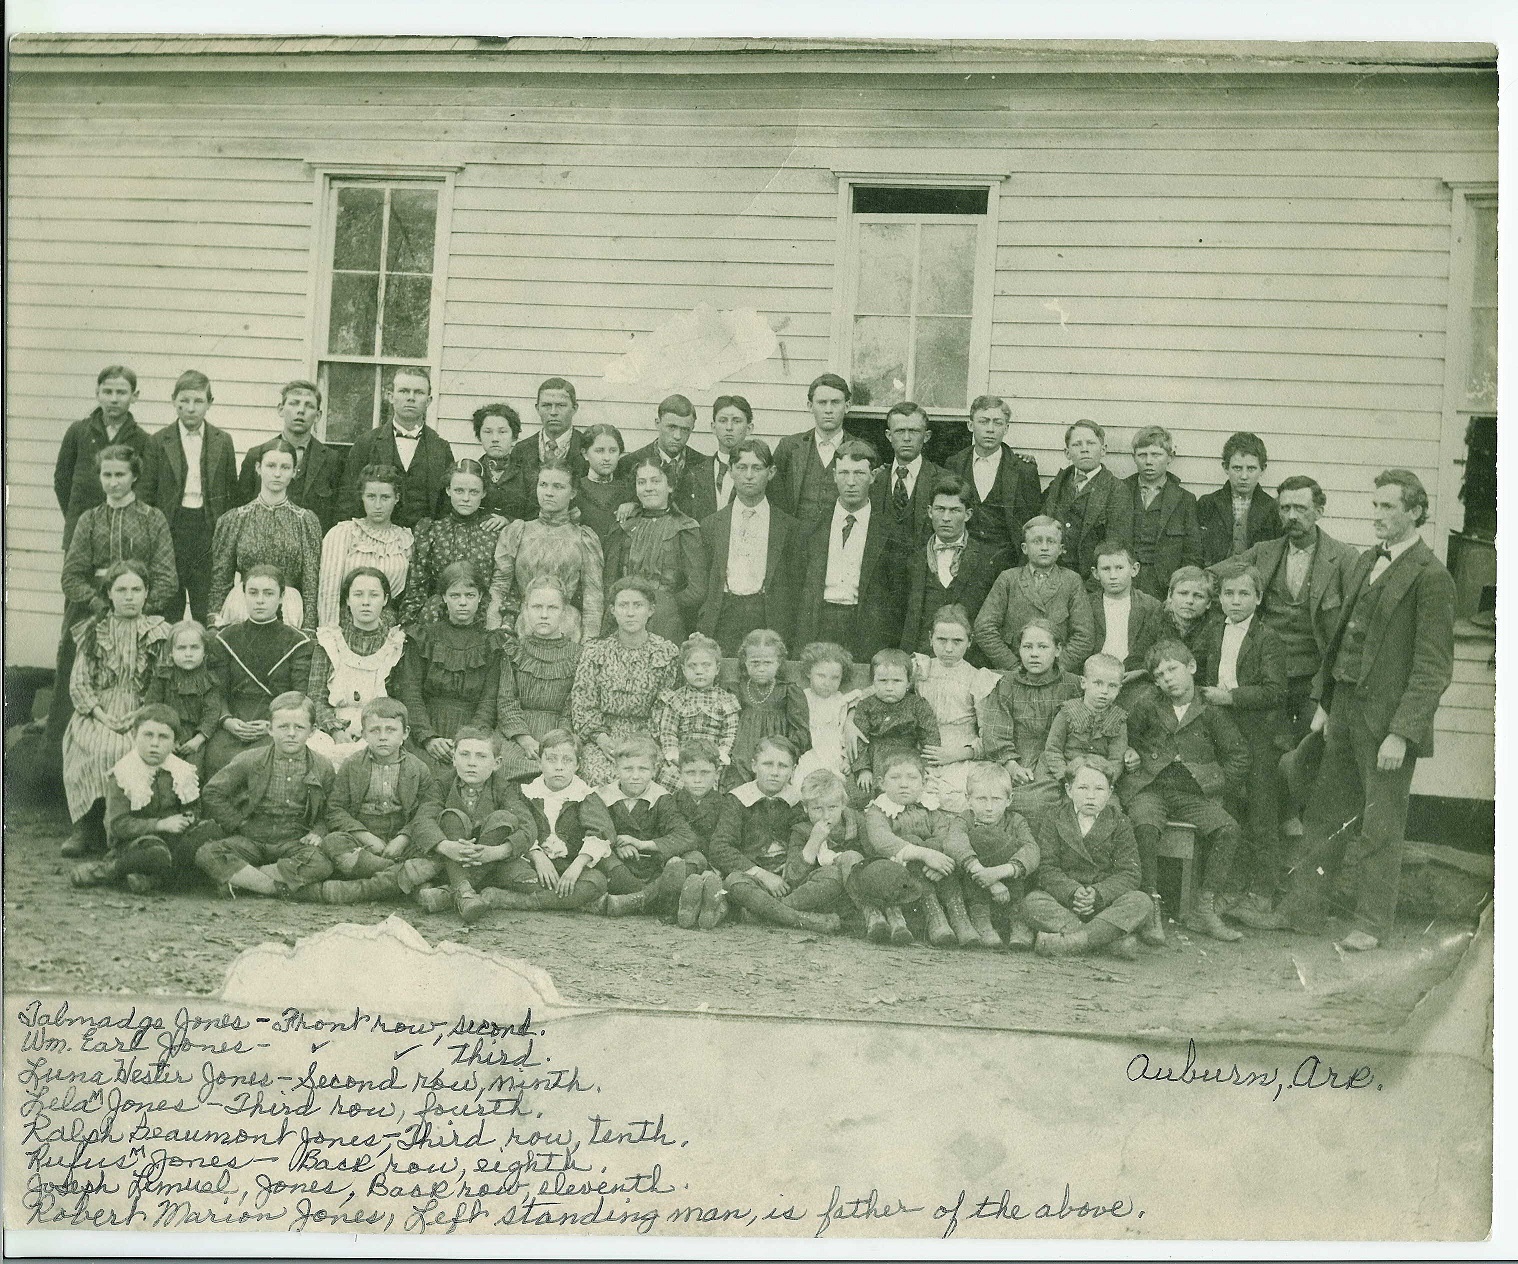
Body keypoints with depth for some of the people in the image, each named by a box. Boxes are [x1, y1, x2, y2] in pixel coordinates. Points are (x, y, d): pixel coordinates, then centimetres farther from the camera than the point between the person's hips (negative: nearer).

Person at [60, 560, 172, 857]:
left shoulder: (160, 633, 10)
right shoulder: (92, 632, 13)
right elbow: (78, 684, 5)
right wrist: (104, 717, -10)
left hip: (141, 713, -1)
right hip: (96, 712, 1)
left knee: (128, 748, -33)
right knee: (90, 747, -31)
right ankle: (87, 827, -21)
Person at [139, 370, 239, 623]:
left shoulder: (222, 441, 6)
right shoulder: (158, 442, 3)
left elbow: (233, 493, 8)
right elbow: (145, 495, 4)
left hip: (209, 530, 0)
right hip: (170, 529, 0)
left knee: (207, 612, 1)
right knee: (168, 609, 5)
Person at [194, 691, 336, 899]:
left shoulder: (323, 769, 3)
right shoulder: (250, 761, 0)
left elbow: (328, 813, 14)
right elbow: (213, 792, 7)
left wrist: (317, 832, -6)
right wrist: (238, 824, 1)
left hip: (293, 843, 0)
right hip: (250, 840, 0)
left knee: (321, 864, -34)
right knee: (207, 854, -28)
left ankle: (239, 879, -22)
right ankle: (277, 887, -27)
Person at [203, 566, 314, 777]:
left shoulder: (298, 642, 9)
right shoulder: (225, 639, 17)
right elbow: (216, 690, 11)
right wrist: (227, 721, -10)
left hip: (278, 726, -2)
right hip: (233, 725, 2)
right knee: (217, 757, -31)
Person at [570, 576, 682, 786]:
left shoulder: (667, 654, 4)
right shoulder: (593, 653, 6)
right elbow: (582, 706, 3)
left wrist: (647, 742, -12)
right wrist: (602, 739, -12)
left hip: (647, 739, 0)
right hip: (602, 740, 0)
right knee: (601, 777, -29)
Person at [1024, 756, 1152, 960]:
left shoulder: (1120, 825, 5)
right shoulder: (1051, 821, 4)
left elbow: (1128, 875, -5)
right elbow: (1047, 870, -5)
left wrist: (1097, 894, -23)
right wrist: (1072, 893, -25)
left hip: (1104, 903, 0)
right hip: (1063, 903, 0)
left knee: (1141, 902, -26)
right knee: (1032, 901, -29)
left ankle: (1071, 942, -39)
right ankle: (1113, 940, -38)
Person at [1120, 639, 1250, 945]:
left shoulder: (1209, 713, 7)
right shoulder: (1147, 709, 8)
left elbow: (1238, 756, 11)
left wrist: (1218, 785, 3)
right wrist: (1130, 759, 2)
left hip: (1194, 794, 1)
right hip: (1149, 789, -1)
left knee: (1228, 829, -24)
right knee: (1144, 827, -34)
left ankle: (1204, 909, -16)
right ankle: (1153, 906, -30)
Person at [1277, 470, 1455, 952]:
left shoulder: (1430, 577, -13)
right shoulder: (1366, 562, 12)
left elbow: (1433, 666, -15)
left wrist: (1402, 733, -19)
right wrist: (1324, 701, 14)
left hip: (1388, 718, -7)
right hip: (1345, 708, 8)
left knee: (1381, 826, 4)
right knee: (1324, 813, 12)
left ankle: (1372, 924, 16)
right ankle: (1300, 911, 21)